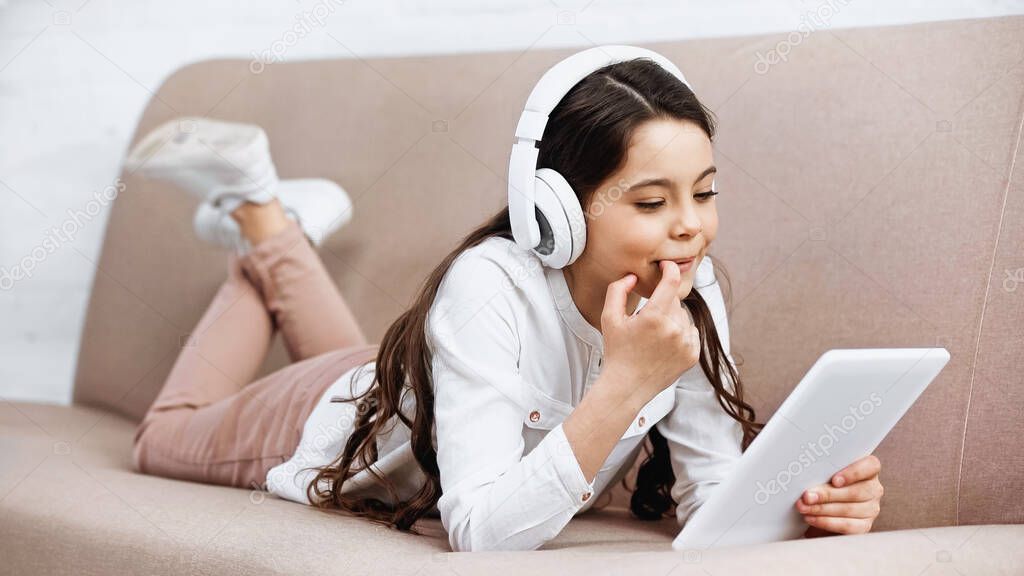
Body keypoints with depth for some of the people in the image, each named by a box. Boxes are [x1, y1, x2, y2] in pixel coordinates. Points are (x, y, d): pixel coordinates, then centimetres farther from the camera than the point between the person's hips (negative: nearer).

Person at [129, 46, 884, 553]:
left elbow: (714, 487, -26)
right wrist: (623, 384, -57)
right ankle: (257, 211, 29)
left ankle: (284, 227, 41)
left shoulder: (691, 290, -29)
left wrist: (805, 504, -47)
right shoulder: (491, 287, -44)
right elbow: (480, 533, -49)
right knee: (164, 436, 26)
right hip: (341, 424, -4)